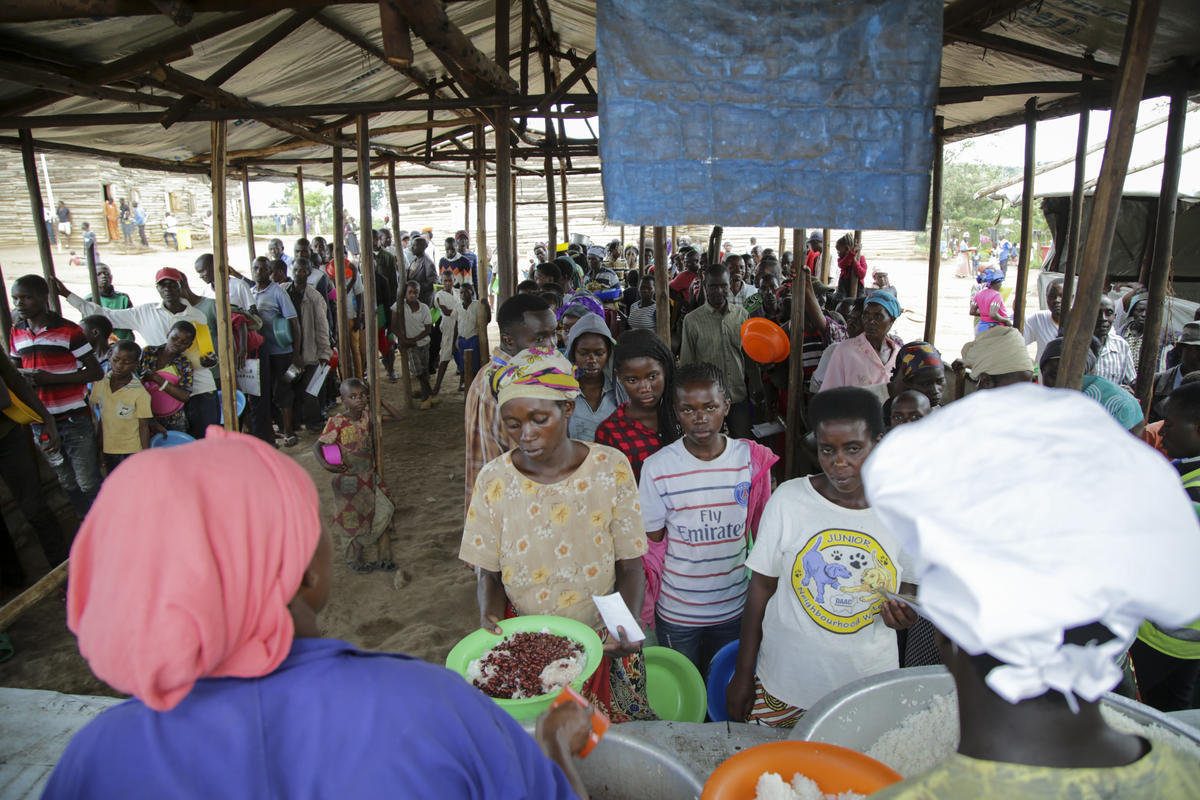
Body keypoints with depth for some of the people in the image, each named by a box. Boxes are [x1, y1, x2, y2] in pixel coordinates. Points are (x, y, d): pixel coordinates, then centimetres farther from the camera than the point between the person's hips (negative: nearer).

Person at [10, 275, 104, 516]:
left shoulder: (69, 331, -9)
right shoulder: (16, 333, 8)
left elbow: (96, 372, -9)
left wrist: (51, 379, -19)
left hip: (74, 420, -5)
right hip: (41, 422, 5)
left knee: (88, 484, -3)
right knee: (68, 485, 13)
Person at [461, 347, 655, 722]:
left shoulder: (611, 468, -10)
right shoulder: (493, 479, -7)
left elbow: (630, 567, -5)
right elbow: (489, 575, 0)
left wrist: (626, 625, -23)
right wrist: (489, 617, -20)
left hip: (602, 645, 0)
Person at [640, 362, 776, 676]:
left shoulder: (752, 459, -8)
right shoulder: (657, 467, -14)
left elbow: (761, 530, 3)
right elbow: (652, 539, -5)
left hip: (735, 605, 2)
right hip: (676, 611, -1)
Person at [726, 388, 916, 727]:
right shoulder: (788, 499, -10)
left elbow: (910, 585, 9)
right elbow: (761, 587, -4)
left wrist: (905, 611, -15)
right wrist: (743, 674, -1)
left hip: (870, 687, 1)